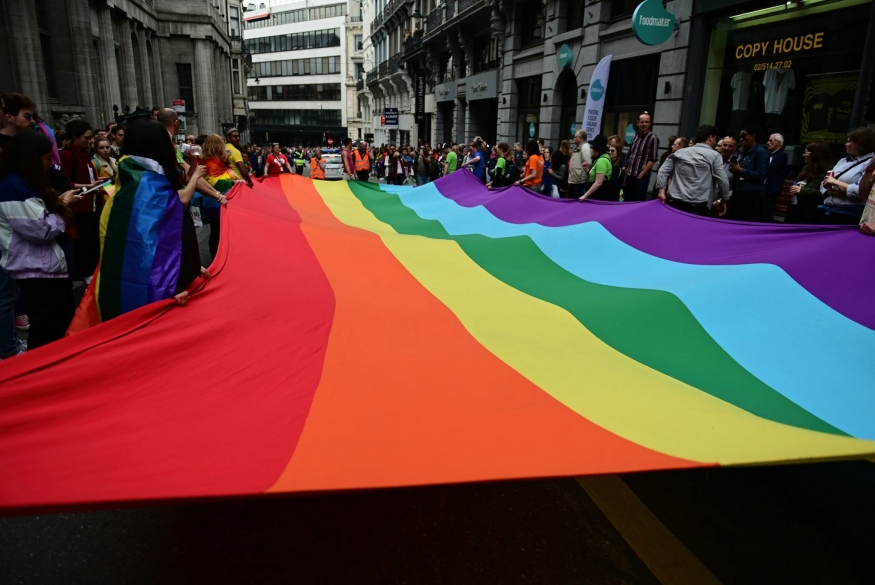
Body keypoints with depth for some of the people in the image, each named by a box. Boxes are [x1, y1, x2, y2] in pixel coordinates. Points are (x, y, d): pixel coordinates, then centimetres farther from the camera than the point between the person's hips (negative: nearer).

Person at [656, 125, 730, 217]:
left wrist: (661, 190, 6)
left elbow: (663, 170, 9)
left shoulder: (680, 152, 16)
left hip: (674, 202, 5)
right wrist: (723, 200, 12)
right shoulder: (714, 155, 3)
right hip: (697, 206, -4)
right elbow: (722, 181, 0)